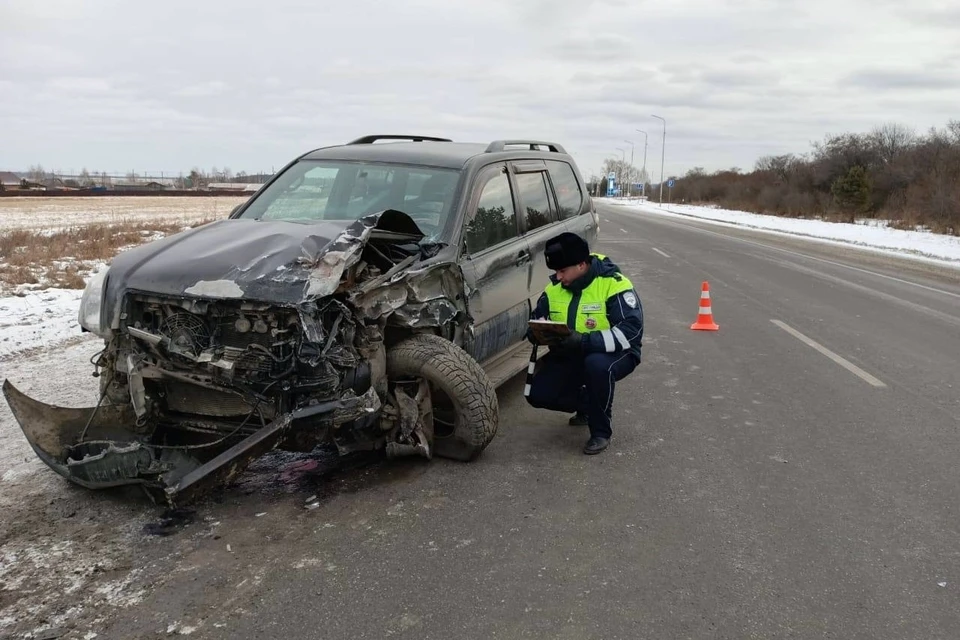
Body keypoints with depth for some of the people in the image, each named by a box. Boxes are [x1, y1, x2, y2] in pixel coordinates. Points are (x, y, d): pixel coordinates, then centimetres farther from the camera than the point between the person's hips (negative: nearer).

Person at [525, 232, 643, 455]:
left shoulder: (614, 284, -21)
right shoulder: (554, 288, -3)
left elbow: (631, 332, -30)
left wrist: (583, 341, -40)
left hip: (614, 354, -5)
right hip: (570, 357, 6)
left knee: (597, 365, -40)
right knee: (537, 394, -12)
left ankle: (601, 432, -15)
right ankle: (587, 405, 18)